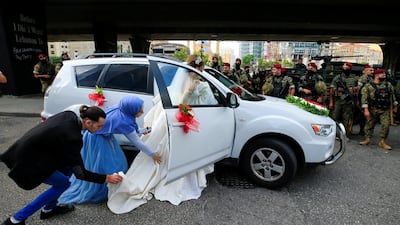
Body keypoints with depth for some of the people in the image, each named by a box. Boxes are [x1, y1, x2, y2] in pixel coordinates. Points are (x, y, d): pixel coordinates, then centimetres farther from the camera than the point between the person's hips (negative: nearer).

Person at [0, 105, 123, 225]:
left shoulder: (70, 115, -8)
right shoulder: (72, 137, -29)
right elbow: (80, 173, -22)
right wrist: (106, 178, -16)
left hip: (29, 149, 8)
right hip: (26, 161, -8)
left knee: (67, 169, 10)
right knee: (63, 183, 4)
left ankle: (48, 208, 25)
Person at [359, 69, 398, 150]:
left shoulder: (388, 85, 7)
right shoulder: (368, 86, -7)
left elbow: (392, 96, 18)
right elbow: (364, 98, -12)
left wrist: (395, 106, 19)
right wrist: (366, 110, -18)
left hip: (385, 110, 3)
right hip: (373, 110, -3)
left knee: (386, 125, -4)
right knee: (369, 125, 6)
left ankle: (382, 142, 8)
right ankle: (367, 139, 21)